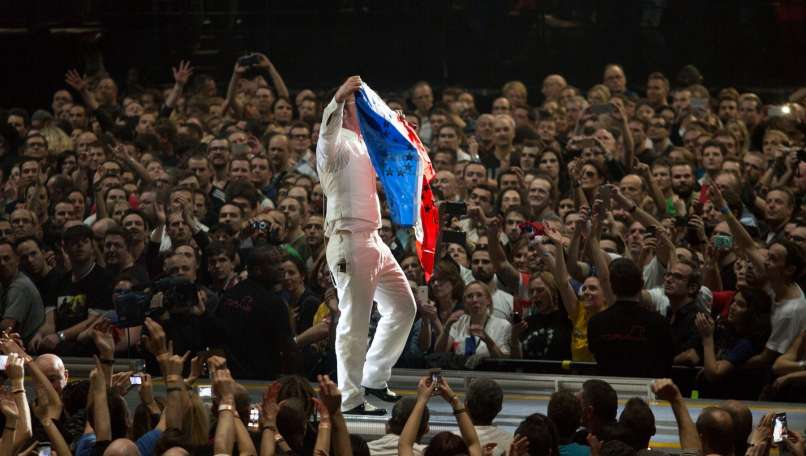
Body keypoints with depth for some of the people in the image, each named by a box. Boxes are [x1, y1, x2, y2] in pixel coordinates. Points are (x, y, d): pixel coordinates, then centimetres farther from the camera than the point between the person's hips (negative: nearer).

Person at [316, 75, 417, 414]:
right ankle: (350, 398, -4)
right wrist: (339, 98, -49)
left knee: (403, 307, 15)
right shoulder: (337, 143, -7)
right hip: (350, 241, -10)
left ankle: (374, 377, 22)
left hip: (373, 240, 10)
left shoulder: (361, 144, 22)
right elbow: (328, 129, -31)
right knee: (354, 322, -8)